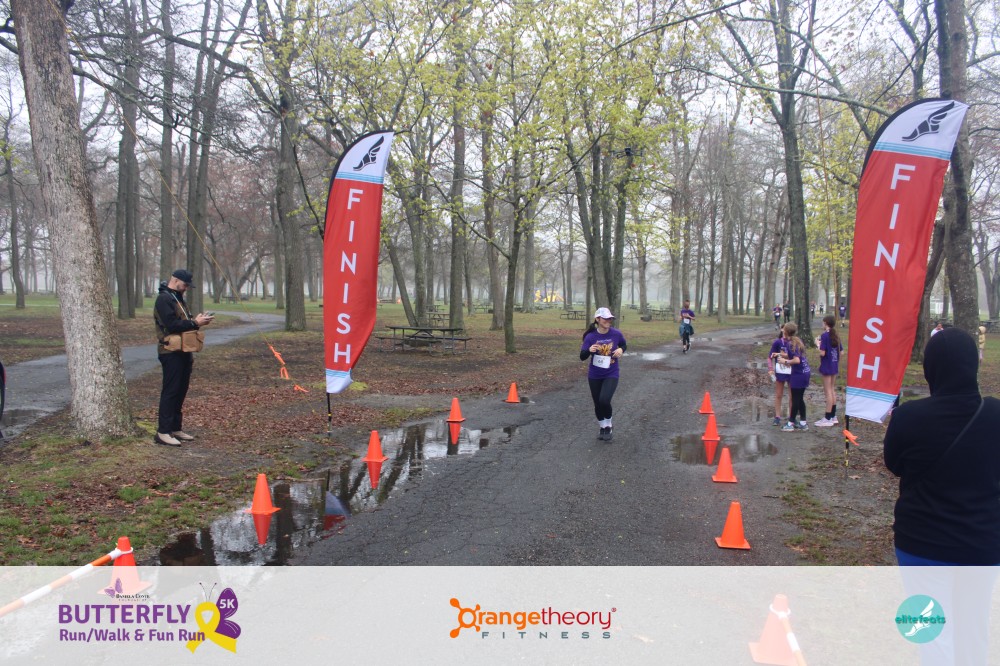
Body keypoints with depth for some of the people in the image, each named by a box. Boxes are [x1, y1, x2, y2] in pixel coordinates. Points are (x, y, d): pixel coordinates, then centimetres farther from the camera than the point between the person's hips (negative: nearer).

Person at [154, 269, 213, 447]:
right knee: (170, 391, -8)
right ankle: (163, 432, -4)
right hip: (171, 353, -9)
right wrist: (195, 323, -17)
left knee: (181, 391, 12)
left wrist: (197, 320, 3)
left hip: (184, 352, 9)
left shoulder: (178, 298, 19)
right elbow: (172, 325, -21)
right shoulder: (163, 299, -11)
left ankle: (176, 428, 20)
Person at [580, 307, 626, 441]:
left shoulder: (616, 334, -10)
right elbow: (582, 357, -10)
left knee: (604, 400, -19)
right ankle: (602, 428, 37)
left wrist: (621, 350, -12)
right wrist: (589, 350, -31)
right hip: (594, 376, 1)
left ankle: (608, 426, 8)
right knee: (597, 404, 11)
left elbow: (623, 345, 11)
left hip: (611, 375, -1)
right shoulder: (590, 337, -12)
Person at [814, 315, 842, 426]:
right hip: (835, 366, 8)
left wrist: (818, 344, -5)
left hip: (826, 367, -8)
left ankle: (828, 418, 1)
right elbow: (841, 352, 10)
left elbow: (822, 353, -21)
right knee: (832, 390, 16)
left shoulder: (825, 335, -17)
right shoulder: (836, 336, 7)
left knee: (828, 391, -3)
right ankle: (833, 416, 22)